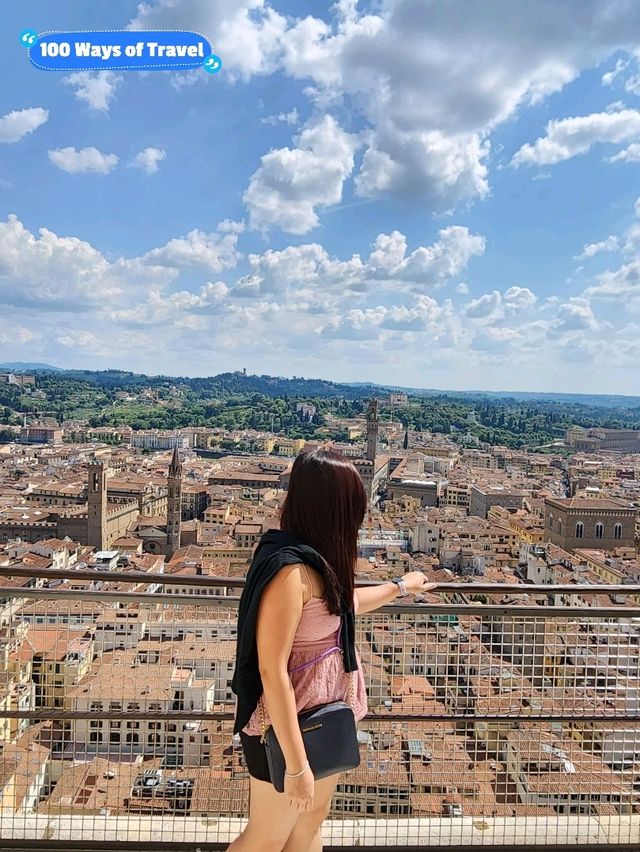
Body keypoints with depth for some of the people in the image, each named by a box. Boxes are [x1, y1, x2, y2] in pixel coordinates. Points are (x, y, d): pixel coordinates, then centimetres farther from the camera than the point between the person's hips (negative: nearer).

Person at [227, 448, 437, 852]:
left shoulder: (318, 559, -2)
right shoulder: (291, 569, -30)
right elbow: (272, 670, -28)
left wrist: (399, 586, 30)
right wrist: (296, 765, -22)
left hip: (323, 715, 8)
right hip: (290, 726, -8)